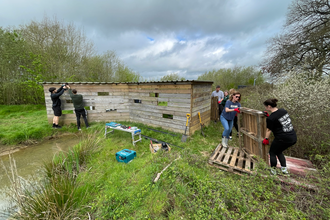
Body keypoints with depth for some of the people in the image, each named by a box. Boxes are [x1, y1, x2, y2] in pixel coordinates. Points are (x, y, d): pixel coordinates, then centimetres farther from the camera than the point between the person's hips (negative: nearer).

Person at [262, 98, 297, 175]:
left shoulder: (270, 118, -19)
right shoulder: (283, 110, 2)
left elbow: (269, 130, -5)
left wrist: (266, 139, 9)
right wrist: (269, 116, 17)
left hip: (283, 139, -8)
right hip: (293, 138, 8)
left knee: (272, 152, 15)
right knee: (279, 152, 27)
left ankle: (273, 170, 24)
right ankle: (284, 168, 29)